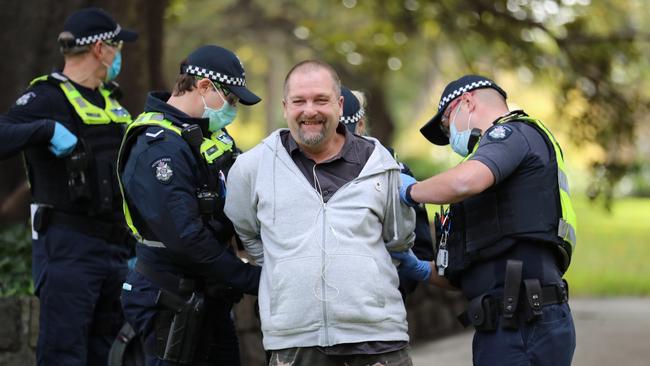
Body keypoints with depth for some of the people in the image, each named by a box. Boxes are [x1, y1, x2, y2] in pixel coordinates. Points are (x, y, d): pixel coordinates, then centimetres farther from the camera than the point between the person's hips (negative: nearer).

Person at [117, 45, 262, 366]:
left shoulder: (209, 133, 11)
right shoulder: (157, 149, -20)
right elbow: (185, 239, -25)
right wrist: (251, 279, -18)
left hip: (211, 301, 9)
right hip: (174, 309, -9)